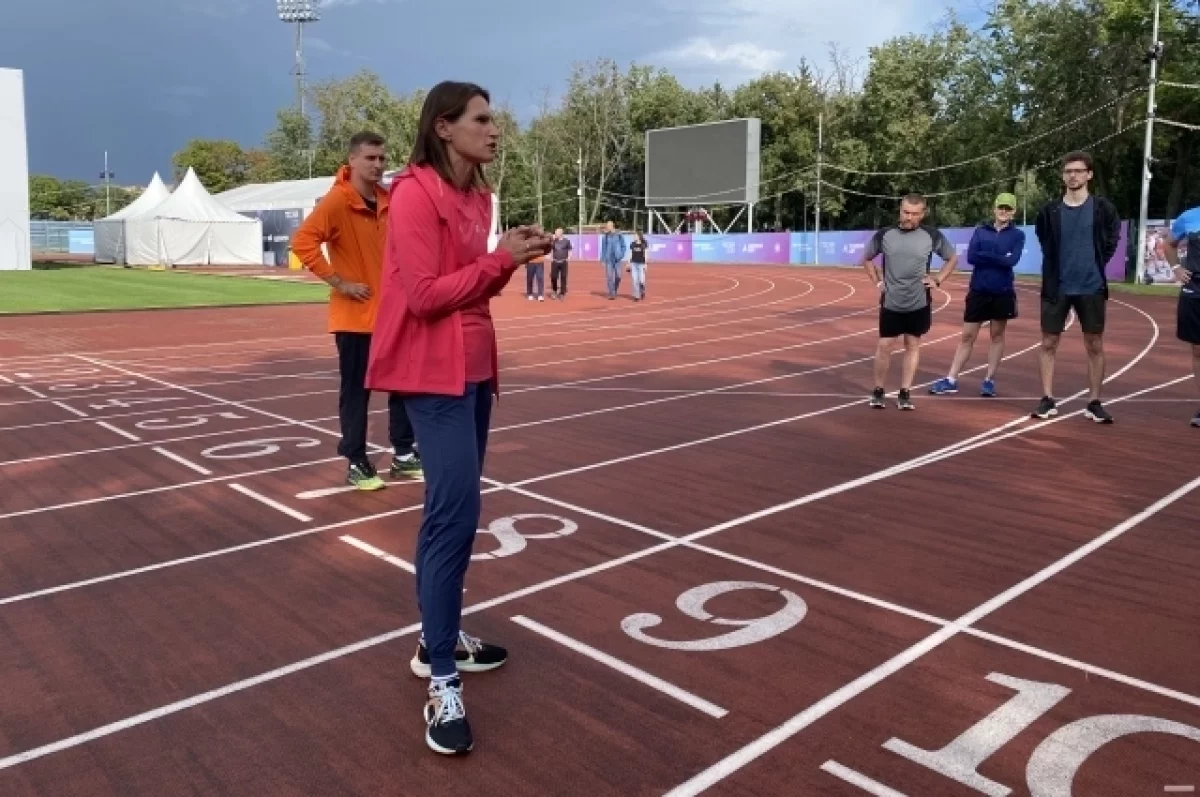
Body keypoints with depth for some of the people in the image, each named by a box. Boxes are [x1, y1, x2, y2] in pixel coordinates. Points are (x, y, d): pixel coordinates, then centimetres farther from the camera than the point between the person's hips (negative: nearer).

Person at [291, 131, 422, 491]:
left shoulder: (389, 201, 7)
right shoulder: (336, 201, -13)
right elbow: (302, 242, -21)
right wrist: (338, 281, -20)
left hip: (392, 311, 7)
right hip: (354, 315, -6)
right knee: (356, 390, 3)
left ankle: (404, 455, 24)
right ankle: (356, 463, 15)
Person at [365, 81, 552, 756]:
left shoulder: (477, 194, 13)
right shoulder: (417, 194, -14)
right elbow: (425, 295, -19)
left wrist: (511, 258, -1)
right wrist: (500, 259, -18)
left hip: (474, 366, 9)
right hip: (434, 371, -9)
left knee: (457, 509, 14)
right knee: (456, 512, -14)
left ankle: (439, 641, 28)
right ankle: (443, 682, -5)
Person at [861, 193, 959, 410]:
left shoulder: (932, 235, -4)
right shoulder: (884, 234, -3)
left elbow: (953, 257, 11)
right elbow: (866, 259, 13)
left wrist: (938, 280, 1)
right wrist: (877, 281, 4)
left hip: (918, 303, 0)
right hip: (890, 303, 0)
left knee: (912, 345, 7)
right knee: (885, 346, 1)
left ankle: (905, 393, 15)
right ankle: (878, 391, 15)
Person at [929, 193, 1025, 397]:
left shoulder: (1017, 234, 2)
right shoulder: (980, 231, 6)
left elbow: (1012, 260, -14)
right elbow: (971, 257, -9)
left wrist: (985, 255, -12)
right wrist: (999, 258, -13)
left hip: (1003, 293, -1)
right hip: (978, 291, 1)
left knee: (997, 335, 7)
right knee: (967, 336, 3)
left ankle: (990, 380, 14)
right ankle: (951, 380, 4)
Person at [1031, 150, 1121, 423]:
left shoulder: (1103, 208, -2)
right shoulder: (1049, 211, 0)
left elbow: (1110, 242, 6)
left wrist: (1095, 265, 2)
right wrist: (1060, 270, 7)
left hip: (1091, 287, -1)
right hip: (1057, 287, 1)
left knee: (1095, 345, 5)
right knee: (1049, 343, 3)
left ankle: (1094, 402, 13)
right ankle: (1048, 400, 12)